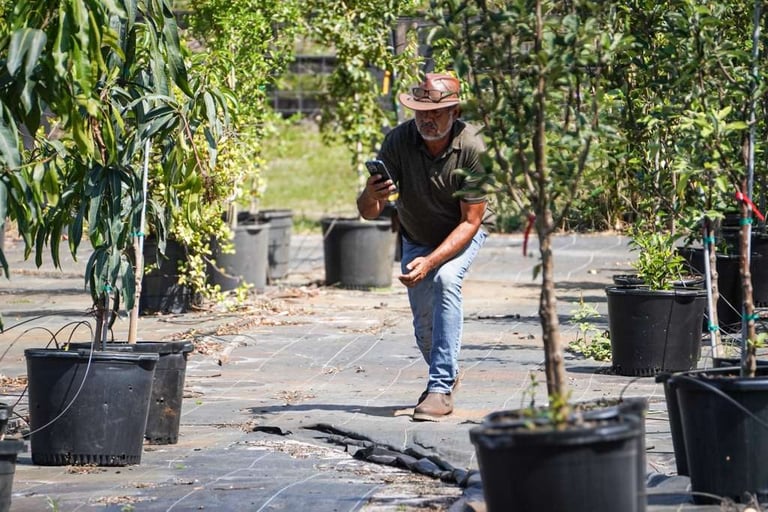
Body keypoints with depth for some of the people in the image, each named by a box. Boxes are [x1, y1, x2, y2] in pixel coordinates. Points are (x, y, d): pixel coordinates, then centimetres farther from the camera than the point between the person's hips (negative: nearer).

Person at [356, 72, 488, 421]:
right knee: (424, 325, 4)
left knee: (446, 280, -31)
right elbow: (367, 212, -27)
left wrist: (430, 261, -39)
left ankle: (442, 387, -28)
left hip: (463, 232, -3)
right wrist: (371, 196, -52)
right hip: (417, 237, 3)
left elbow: (470, 221, -28)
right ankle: (446, 374, 37)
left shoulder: (473, 148, -33)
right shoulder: (399, 140, -28)